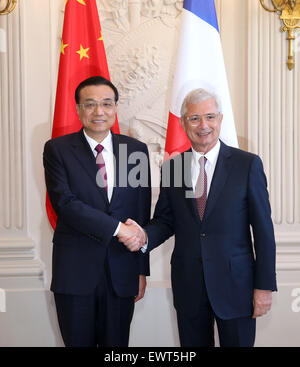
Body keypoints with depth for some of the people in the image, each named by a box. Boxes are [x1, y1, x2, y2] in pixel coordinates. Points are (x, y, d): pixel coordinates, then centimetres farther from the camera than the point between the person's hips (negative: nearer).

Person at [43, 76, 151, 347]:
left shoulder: (137, 150, 5)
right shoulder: (57, 149, -1)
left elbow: (143, 214, 6)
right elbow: (64, 202, -14)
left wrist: (143, 270, 6)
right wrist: (117, 228, -19)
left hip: (122, 273, 2)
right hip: (75, 272, -1)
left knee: (116, 344, 11)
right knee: (78, 342, 11)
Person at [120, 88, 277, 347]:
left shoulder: (248, 164, -5)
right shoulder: (171, 167, 4)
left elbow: (263, 228, -5)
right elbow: (165, 220, 10)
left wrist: (264, 286, -7)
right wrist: (144, 236, -13)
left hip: (235, 283, -2)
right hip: (188, 284, 3)